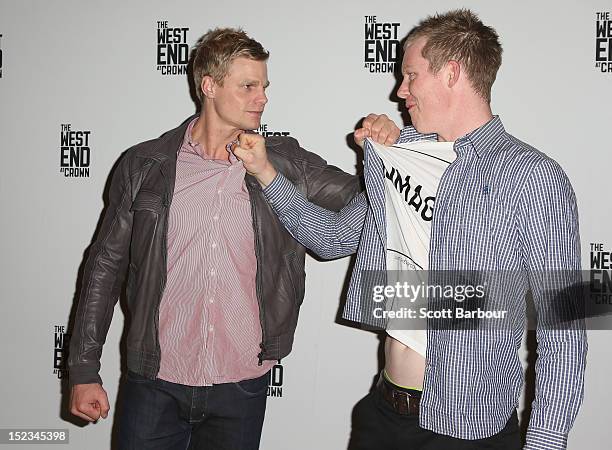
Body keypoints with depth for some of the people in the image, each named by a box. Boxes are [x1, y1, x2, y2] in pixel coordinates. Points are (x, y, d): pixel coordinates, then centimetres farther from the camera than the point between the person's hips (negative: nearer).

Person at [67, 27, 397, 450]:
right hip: (154, 386, -1)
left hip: (242, 386, 1)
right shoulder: (144, 165, -2)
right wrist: (84, 371, 2)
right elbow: (106, 266, 3)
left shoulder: (286, 163, 0)